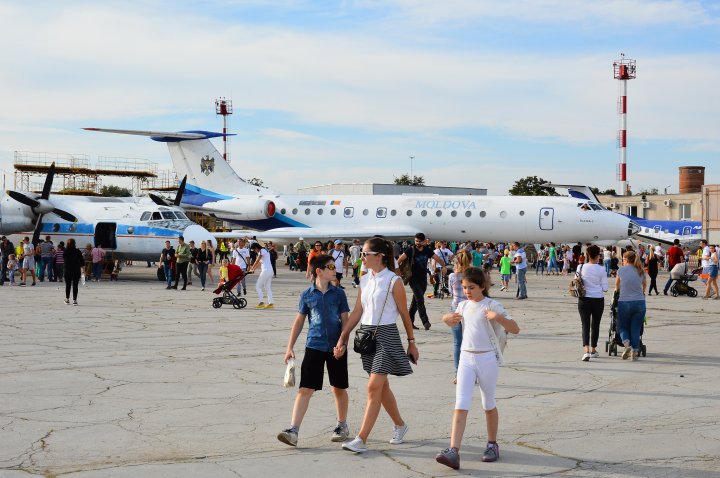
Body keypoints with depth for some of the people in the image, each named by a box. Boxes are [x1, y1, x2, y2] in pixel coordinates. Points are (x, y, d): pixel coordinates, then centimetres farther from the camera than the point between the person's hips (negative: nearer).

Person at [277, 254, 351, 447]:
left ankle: (342, 425, 29)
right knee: (305, 389, -6)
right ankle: (293, 431, -9)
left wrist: (343, 343, -10)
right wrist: (290, 347, 5)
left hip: (336, 347, 0)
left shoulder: (338, 293, 2)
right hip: (314, 346, 0)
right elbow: (299, 321, 8)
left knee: (339, 388, 10)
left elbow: (345, 320, 2)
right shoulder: (307, 295, 3)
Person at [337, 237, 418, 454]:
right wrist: (342, 337, 7)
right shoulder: (364, 280, 8)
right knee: (382, 387, 16)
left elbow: (404, 314, -4)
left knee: (374, 387, -10)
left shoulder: (394, 281, -10)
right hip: (367, 334, 7)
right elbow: (357, 311, 11)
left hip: (386, 335, -7)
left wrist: (411, 342, 1)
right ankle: (400, 425, 35)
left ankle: (361, 440, -11)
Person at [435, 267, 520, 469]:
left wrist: (498, 317, -31)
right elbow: (453, 322, 29)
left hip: (487, 359, -4)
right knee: (460, 405, -7)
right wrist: (447, 318, 5)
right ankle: (453, 452, -15)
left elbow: (515, 329, -13)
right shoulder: (463, 305, 7)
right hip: (466, 358, 4)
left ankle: (492, 444, 31)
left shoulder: (492, 305, -8)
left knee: (488, 405, 12)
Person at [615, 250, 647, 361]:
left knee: (622, 327, 12)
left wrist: (617, 290, 40)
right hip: (640, 303, 2)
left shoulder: (621, 270, 0)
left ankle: (627, 343, -13)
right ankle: (635, 351, 6)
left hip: (624, 302, -2)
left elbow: (617, 285, 18)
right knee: (636, 329, 10)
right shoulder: (641, 271, 7)